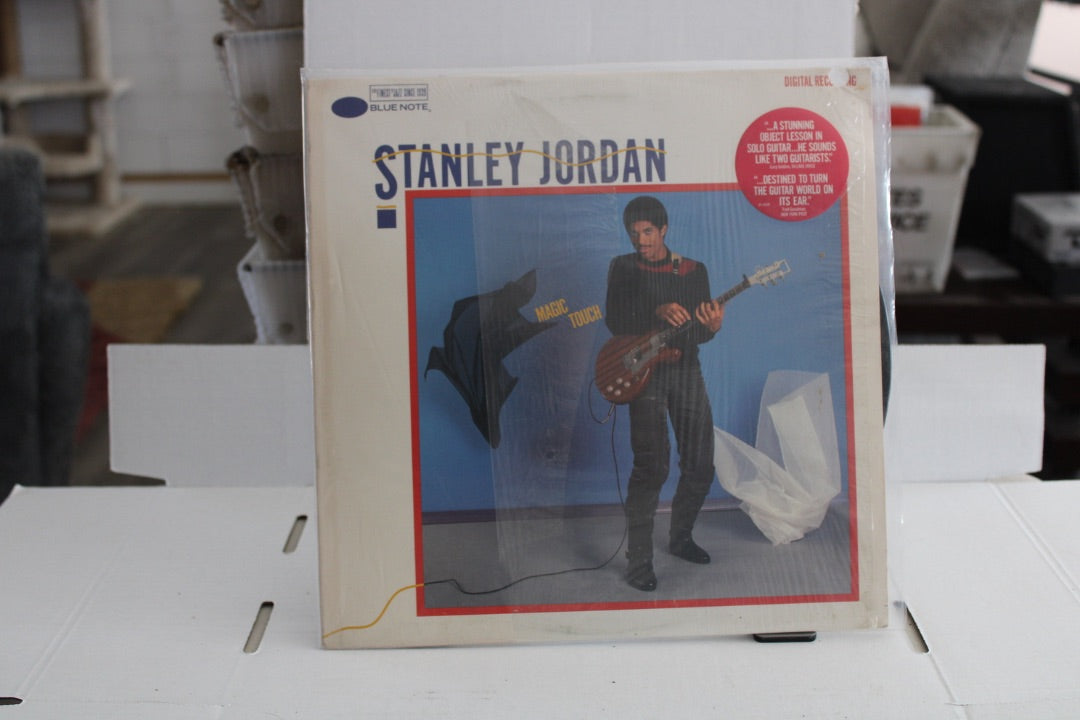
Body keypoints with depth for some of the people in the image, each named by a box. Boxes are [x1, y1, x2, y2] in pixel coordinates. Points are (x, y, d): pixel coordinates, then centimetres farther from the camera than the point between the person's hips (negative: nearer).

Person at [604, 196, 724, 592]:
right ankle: (639, 561, -10)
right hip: (645, 371, -4)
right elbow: (614, 322, -10)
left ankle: (680, 537, 29)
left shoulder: (694, 270, 10)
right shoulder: (623, 268, 3)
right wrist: (657, 314, -25)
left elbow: (697, 334, 6)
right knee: (652, 465, -15)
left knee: (700, 465, 5)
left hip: (686, 370, 4)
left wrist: (711, 327, -18)